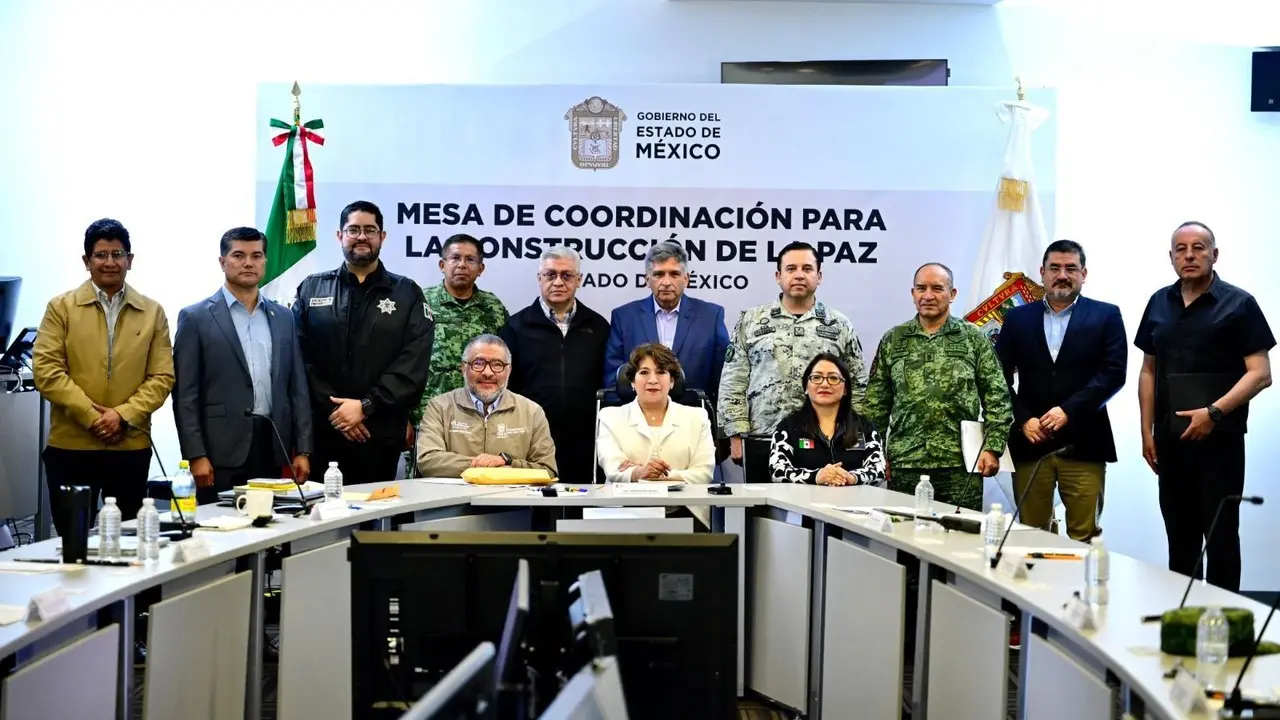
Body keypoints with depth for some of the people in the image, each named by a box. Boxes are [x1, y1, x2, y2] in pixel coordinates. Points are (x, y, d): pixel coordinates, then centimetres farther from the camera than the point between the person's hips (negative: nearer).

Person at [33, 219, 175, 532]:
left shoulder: (152, 312, 8)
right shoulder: (61, 307, 4)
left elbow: (162, 377, 3)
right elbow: (46, 371, -4)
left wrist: (123, 415, -12)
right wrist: (92, 416, -13)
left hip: (131, 447, 1)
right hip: (70, 447, -1)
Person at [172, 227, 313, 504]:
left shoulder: (283, 317, 14)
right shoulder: (196, 318, 1)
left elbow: (297, 388, 13)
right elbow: (185, 394, -3)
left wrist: (302, 450, 6)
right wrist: (196, 456, -10)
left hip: (273, 448, 4)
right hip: (222, 453, -4)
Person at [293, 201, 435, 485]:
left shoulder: (407, 294, 8)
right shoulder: (311, 289, 10)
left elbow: (413, 364, -2)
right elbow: (301, 358, 1)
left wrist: (365, 406, -11)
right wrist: (334, 409, -9)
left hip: (382, 434, 0)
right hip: (322, 431, 0)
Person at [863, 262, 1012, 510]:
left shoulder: (974, 339, 6)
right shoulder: (892, 341, 11)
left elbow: (997, 398, 4)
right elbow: (876, 403, 11)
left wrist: (992, 448, -5)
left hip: (960, 464, -1)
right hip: (904, 465, 1)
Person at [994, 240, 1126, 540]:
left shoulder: (1105, 316, 6)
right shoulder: (1017, 318, 12)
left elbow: (1114, 373, -5)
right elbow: (1001, 377, 7)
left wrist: (1068, 410, -14)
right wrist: (1023, 420, -7)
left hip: (1082, 444, -2)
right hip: (1029, 444, 2)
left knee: (1083, 537, -2)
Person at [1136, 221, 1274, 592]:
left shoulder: (1238, 304, -4)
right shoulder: (1159, 304, 11)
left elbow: (1260, 374, -9)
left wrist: (1214, 412, -19)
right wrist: (1147, 431, 10)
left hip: (1219, 438, -5)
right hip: (1170, 440, 5)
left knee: (1221, 535, 0)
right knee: (1179, 537, 11)